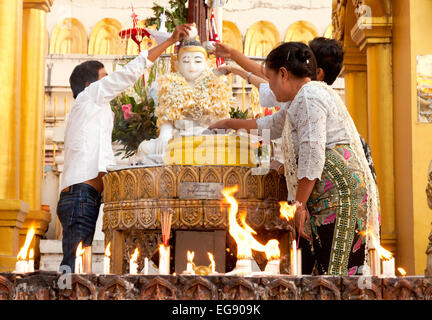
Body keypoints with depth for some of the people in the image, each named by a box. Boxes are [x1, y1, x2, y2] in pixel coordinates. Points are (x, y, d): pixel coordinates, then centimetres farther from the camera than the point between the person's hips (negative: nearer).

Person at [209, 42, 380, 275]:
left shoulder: (308, 96, -8)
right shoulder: (303, 99, 25)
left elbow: (313, 154, -16)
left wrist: (299, 203, -13)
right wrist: (230, 123, 48)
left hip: (339, 191, -10)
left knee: (336, 267, -13)